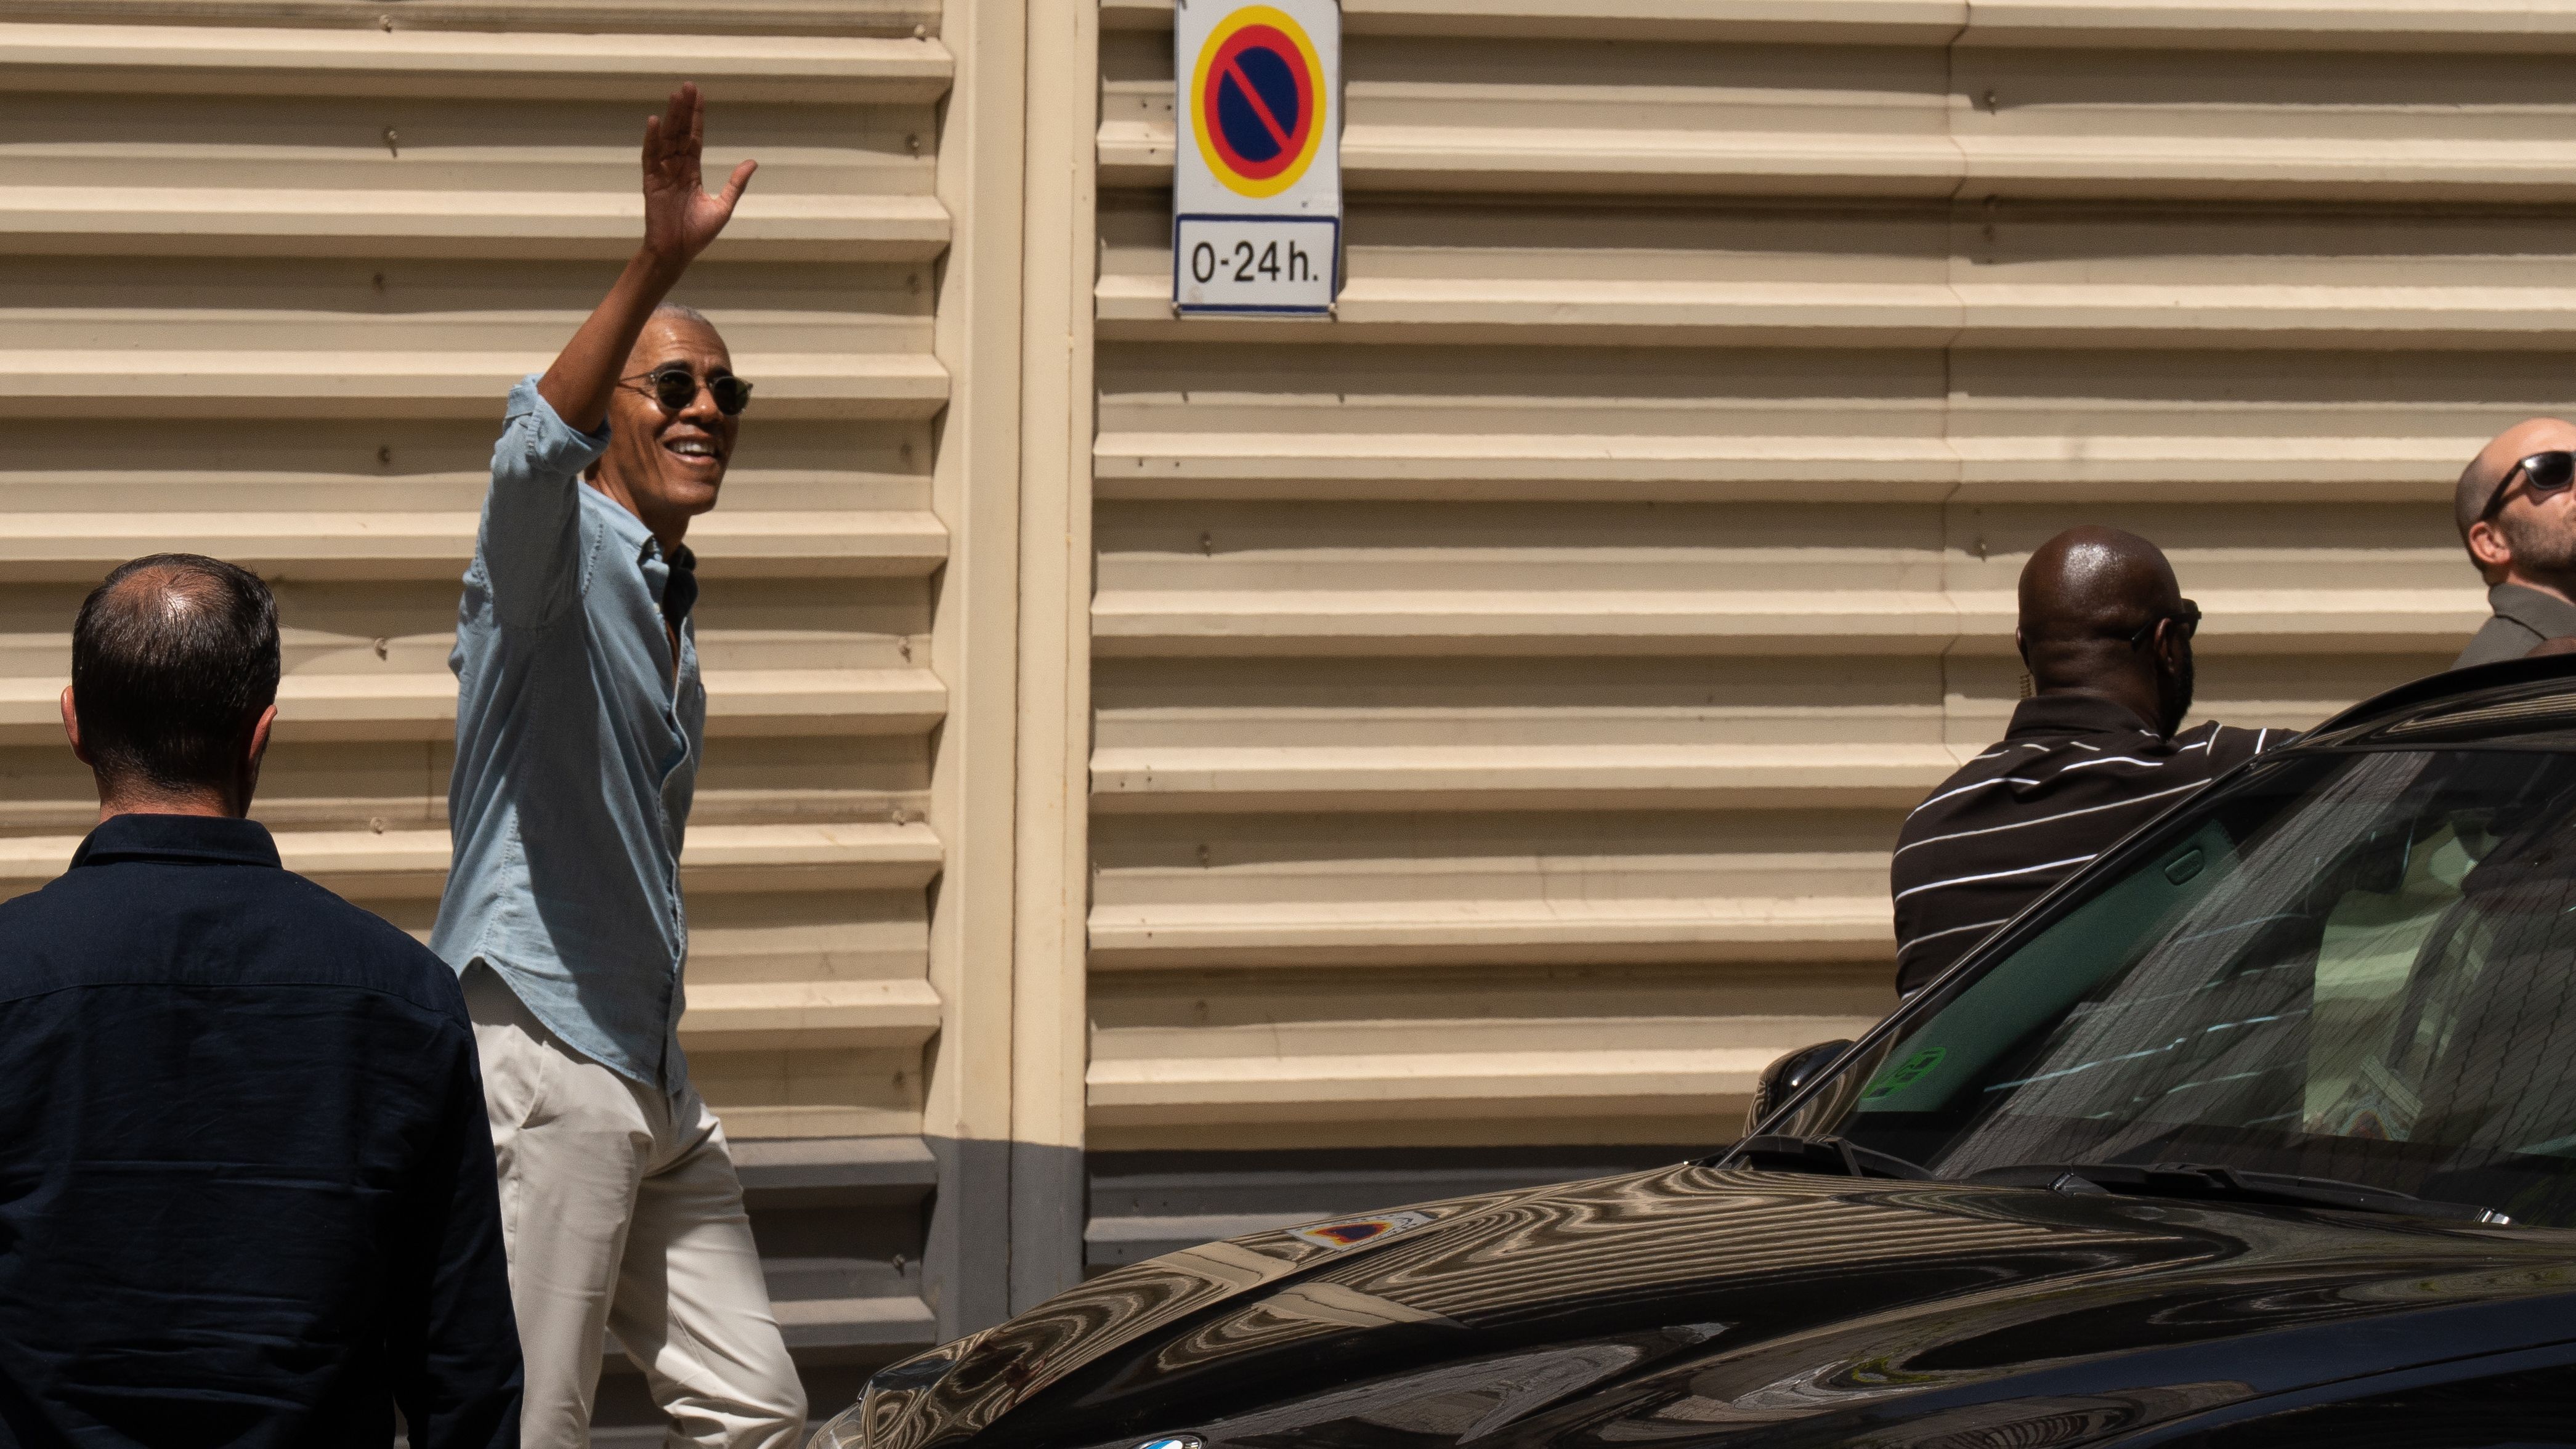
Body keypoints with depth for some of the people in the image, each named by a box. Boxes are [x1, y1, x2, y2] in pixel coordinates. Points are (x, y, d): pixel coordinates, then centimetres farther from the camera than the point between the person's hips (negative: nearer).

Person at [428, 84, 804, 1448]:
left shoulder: (671, 610, 22)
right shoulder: (555, 555, -6)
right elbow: (534, 457, -32)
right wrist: (656, 266, -45)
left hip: (653, 1078, 9)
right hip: (535, 1061, -9)